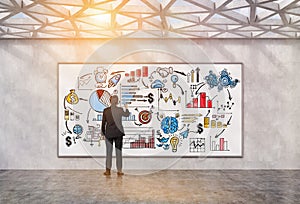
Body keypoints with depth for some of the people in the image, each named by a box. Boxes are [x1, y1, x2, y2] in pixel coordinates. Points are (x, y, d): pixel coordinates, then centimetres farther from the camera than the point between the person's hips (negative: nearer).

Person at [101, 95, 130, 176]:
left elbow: (103, 122, 0)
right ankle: (119, 170, 12)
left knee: (109, 152, 8)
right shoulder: (120, 110, -7)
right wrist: (126, 108, 32)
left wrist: (103, 132, 12)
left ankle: (108, 170, 10)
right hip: (118, 133, 0)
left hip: (109, 133, 0)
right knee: (119, 151, 8)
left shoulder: (106, 110, -6)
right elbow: (127, 115, 13)